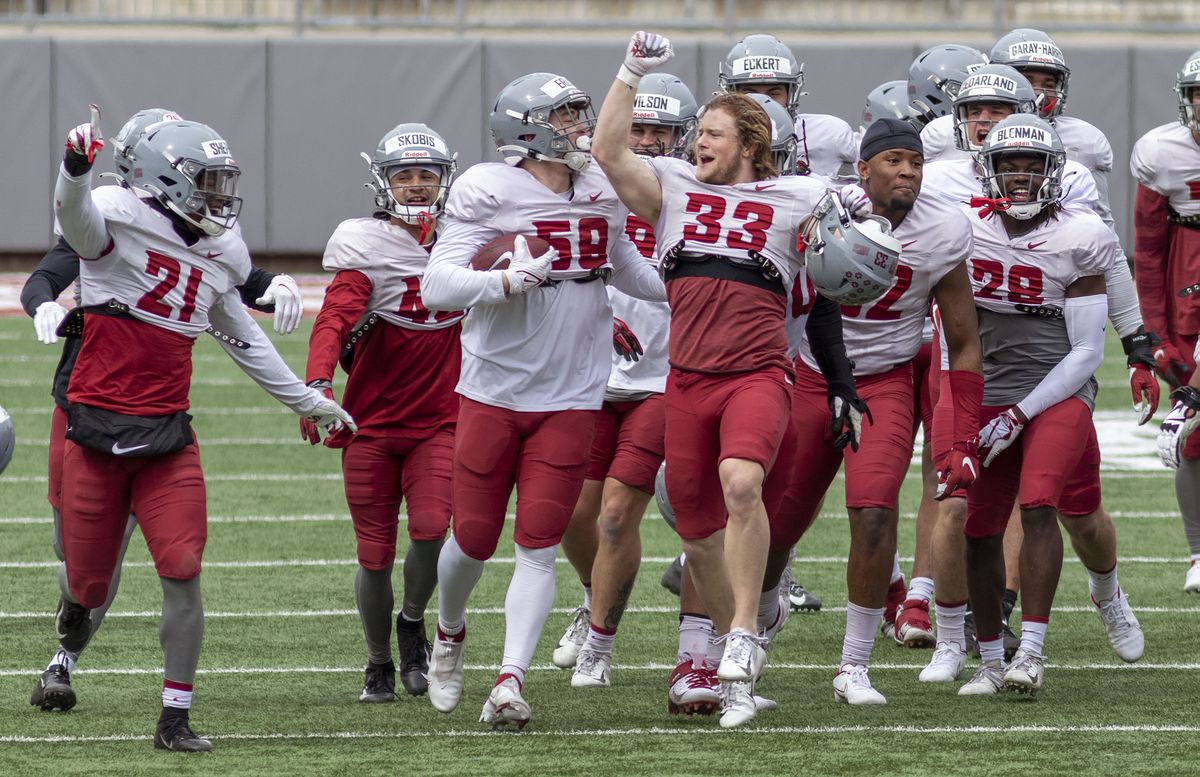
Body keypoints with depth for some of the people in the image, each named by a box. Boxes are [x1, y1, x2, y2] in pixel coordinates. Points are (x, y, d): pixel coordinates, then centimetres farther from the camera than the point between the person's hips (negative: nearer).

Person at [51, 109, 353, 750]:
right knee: (87, 586, 7)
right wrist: (77, 167, -55)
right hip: (97, 428, -4)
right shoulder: (119, 226, -9)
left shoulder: (216, 255, 11)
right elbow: (76, 217, -33)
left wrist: (308, 402, 27)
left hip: (168, 435, 4)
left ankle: (175, 718, -2)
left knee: (182, 571, -10)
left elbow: (246, 341, 23)